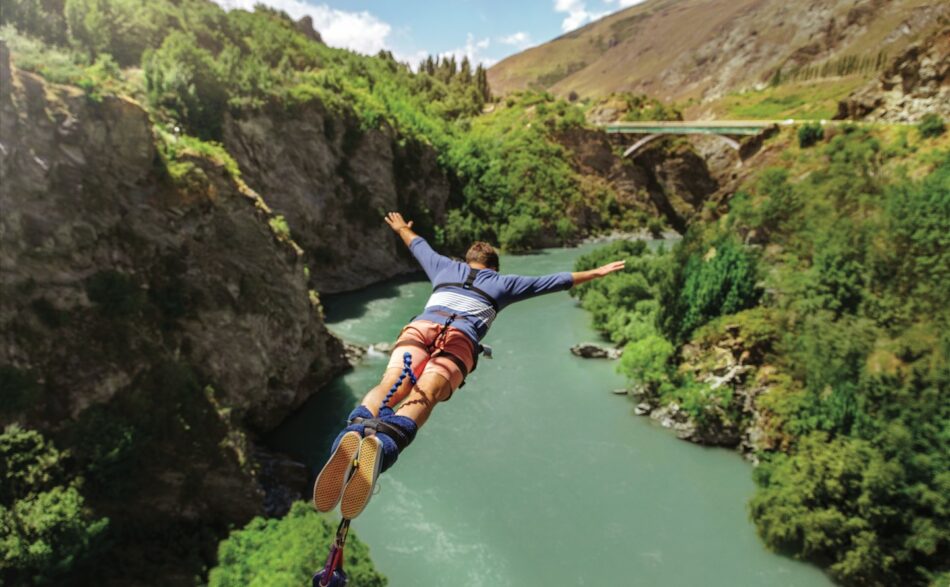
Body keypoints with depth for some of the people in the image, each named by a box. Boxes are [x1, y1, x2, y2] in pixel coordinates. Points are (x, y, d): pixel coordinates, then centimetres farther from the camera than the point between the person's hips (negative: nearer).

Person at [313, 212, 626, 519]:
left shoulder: (446, 267, 36)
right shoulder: (502, 283, 32)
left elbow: (419, 246, 56)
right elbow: (556, 281, 39)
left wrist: (402, 229, 77)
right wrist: (596, 273, 52)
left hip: (420, 326, 2)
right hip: (461, 339, -2)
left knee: (390, 386, -22)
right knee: (422, 397, -25)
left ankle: (353, 435, -53)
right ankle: (382, 445, -56)